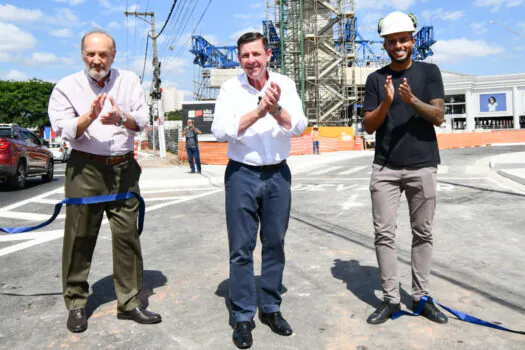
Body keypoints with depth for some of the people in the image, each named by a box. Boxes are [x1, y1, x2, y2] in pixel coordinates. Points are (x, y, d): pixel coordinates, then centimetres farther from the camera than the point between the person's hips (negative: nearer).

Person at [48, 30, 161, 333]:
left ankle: (129, 302, 13)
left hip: (124, 168, 2)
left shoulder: (130, 81, 9)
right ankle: (76, 304, 17)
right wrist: (89, 116, -21)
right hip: (85, 168, -1)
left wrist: (122, 118, -19)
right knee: (80, 236, 3)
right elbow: (64, 130, -4)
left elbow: (143, 120, 1)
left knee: (127, 234, 2)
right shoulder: (67, 87, 4)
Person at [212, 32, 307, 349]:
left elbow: (300, 126, -10)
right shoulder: (231, 88, -4)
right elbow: (220, 131, -16)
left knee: (275, 244, 11)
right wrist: (258, 111, -24)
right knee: (242, 249, 3)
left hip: (278, 174, 2)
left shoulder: (285, 85, 0)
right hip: (242, 174, -2)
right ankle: (243, 317, 16)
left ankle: (271, 308, 27)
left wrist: (276, 110, -29)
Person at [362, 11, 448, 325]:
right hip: (385, 168, 1)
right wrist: (386, 103, -16)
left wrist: (413, 100, -20)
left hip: (422, 166, 0)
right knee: (384, 234, -1)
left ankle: (421, 296, 17)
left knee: (423, 233, 6)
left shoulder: (430, 72, 6)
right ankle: (391, 299, 8)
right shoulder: (376, 79, 7)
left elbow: (439, 117, -3)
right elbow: (369, 126, 2)